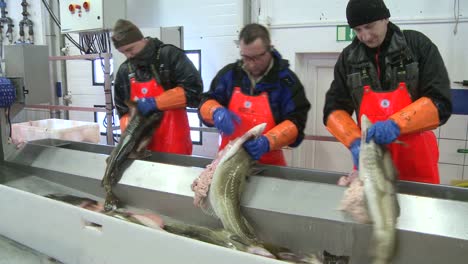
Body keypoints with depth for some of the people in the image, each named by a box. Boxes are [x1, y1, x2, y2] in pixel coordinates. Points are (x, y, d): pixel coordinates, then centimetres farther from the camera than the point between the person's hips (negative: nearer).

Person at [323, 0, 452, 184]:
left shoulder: (418, 45, -4)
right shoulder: (348, 57, 2)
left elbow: (440, 101, -10)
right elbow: (334, 109, 1)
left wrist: (396, 124, -25)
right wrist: (355, 141, -16)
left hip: (416, 158, -1)